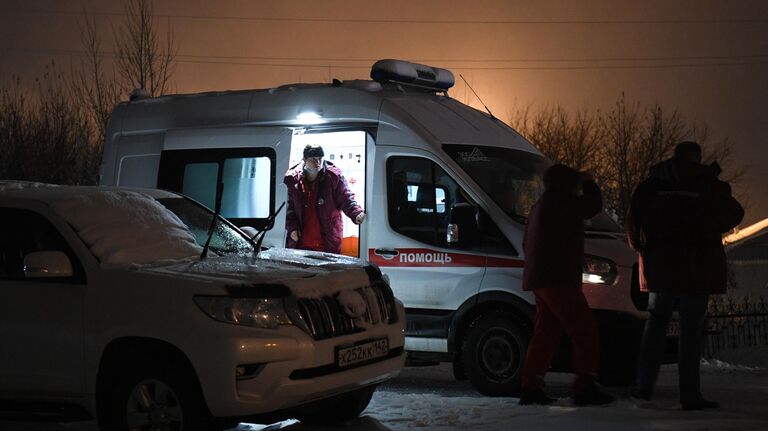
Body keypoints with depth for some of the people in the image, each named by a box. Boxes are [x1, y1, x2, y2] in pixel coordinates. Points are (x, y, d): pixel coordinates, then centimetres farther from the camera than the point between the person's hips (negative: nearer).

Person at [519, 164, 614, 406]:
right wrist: (588, 183, 8)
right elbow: (593, 205, -8)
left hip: (540, 279, 10)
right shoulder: (560, 202, -10)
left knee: (546, 333, 12)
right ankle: (585, 387, -14)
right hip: (558, 279, -10)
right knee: (585, 331, -9)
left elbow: (527, 244, 28)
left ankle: (530, 388, 10)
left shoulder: (540, 206, 22)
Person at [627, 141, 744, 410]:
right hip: (697, 267, -3)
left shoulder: (651, 184, 5)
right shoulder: (707, 183, -2)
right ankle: (690, 396, -5)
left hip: (660, 265, 3)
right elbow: (732, 216, 7)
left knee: (656, 322, 12)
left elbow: (633, 221, 3)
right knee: (691, 328, -2)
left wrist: (639, 245, 20)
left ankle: (644, 386, 7)